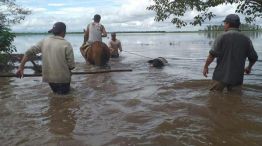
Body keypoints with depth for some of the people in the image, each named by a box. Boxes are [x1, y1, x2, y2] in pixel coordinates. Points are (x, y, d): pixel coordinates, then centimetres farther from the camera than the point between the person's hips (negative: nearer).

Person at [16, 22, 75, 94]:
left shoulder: (44, 41, 2)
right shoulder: (66, 44, -12)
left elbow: (29, 52, 2)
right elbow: (71, 66, -13)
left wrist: (21, 67, 6)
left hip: (48, 77, 5)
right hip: (62, 78, -5)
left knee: (56, 92, 28)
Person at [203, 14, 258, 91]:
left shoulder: (222, 37, -8)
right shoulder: (246, 39, 5)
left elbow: (212, 54, -15)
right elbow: (254, 57, 9)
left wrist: (205, 67, -2)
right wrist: (249, 67, 28)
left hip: (221, 76, -4)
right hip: (237, 77, 4)